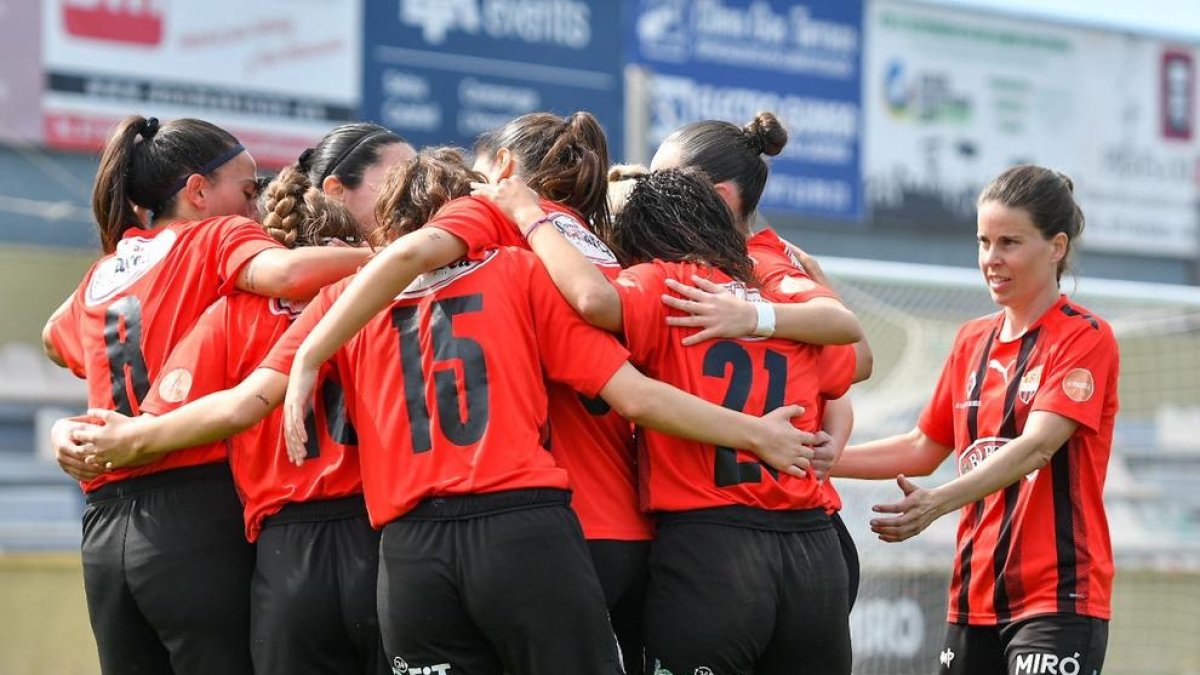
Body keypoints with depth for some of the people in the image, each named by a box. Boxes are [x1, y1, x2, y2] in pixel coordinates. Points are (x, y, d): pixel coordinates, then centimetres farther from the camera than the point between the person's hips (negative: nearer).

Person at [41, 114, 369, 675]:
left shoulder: (101, 274, 20)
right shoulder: (217, 238, 1)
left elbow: (55, 340, 41)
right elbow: (287, 272, -21)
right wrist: (388, 256, -10)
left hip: (106, 530, 7)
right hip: (199, 516, -7)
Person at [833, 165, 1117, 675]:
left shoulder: (1085, 337, -7)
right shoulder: (973, 340, 15)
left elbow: (1036, 446, -20)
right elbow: (924, 449, 21)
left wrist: (938, 503, -34)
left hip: (1058, 597, -7)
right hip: (975, 595, 7)